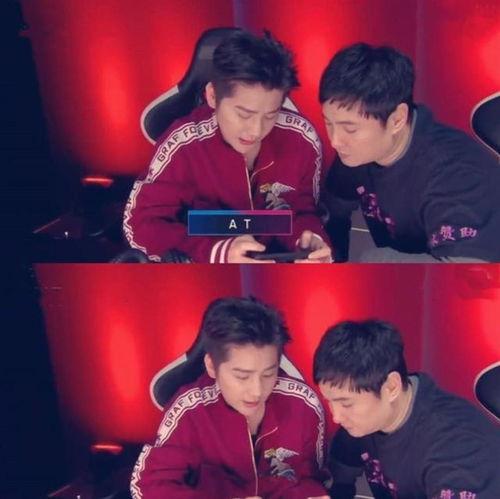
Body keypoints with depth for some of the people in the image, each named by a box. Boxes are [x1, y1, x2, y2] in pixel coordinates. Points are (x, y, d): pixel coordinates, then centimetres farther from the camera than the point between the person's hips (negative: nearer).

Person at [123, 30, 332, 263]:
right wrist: (217, 252, -31)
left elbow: (301, 210, 0)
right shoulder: (184, 145, -20)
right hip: (205, 266, -1)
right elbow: (140, 223, -18)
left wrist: (309, 238, -23)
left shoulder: (302, 138, -13)